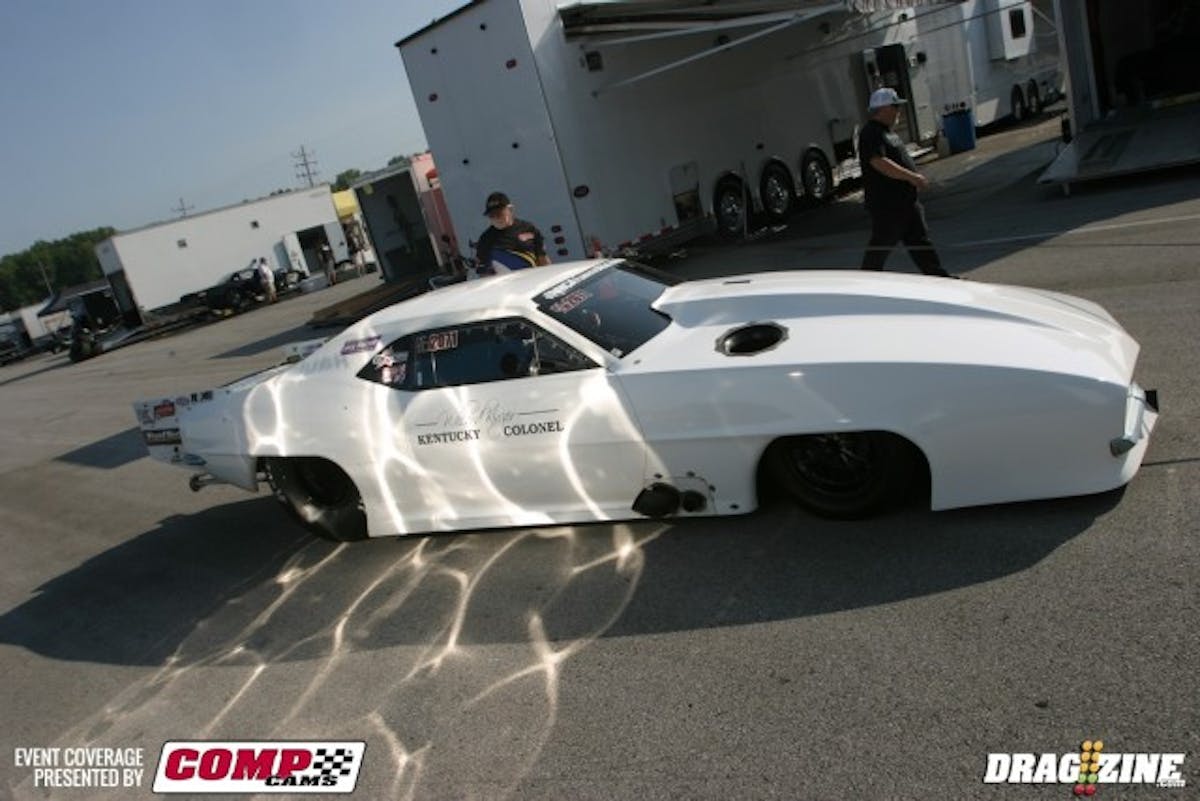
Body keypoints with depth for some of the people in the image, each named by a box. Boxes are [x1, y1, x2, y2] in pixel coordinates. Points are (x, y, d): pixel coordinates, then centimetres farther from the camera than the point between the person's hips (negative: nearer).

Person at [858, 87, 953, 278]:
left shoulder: (885, 132, 16)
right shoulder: (871, 134, -17)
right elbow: (879, 163, -30)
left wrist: (914, 178, 21)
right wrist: (912, 177, -28)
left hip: (906, 202, 10)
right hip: (886, 205, -10)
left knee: (920, 241, 11)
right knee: (881, 247, 0)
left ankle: (939, 277, 15)